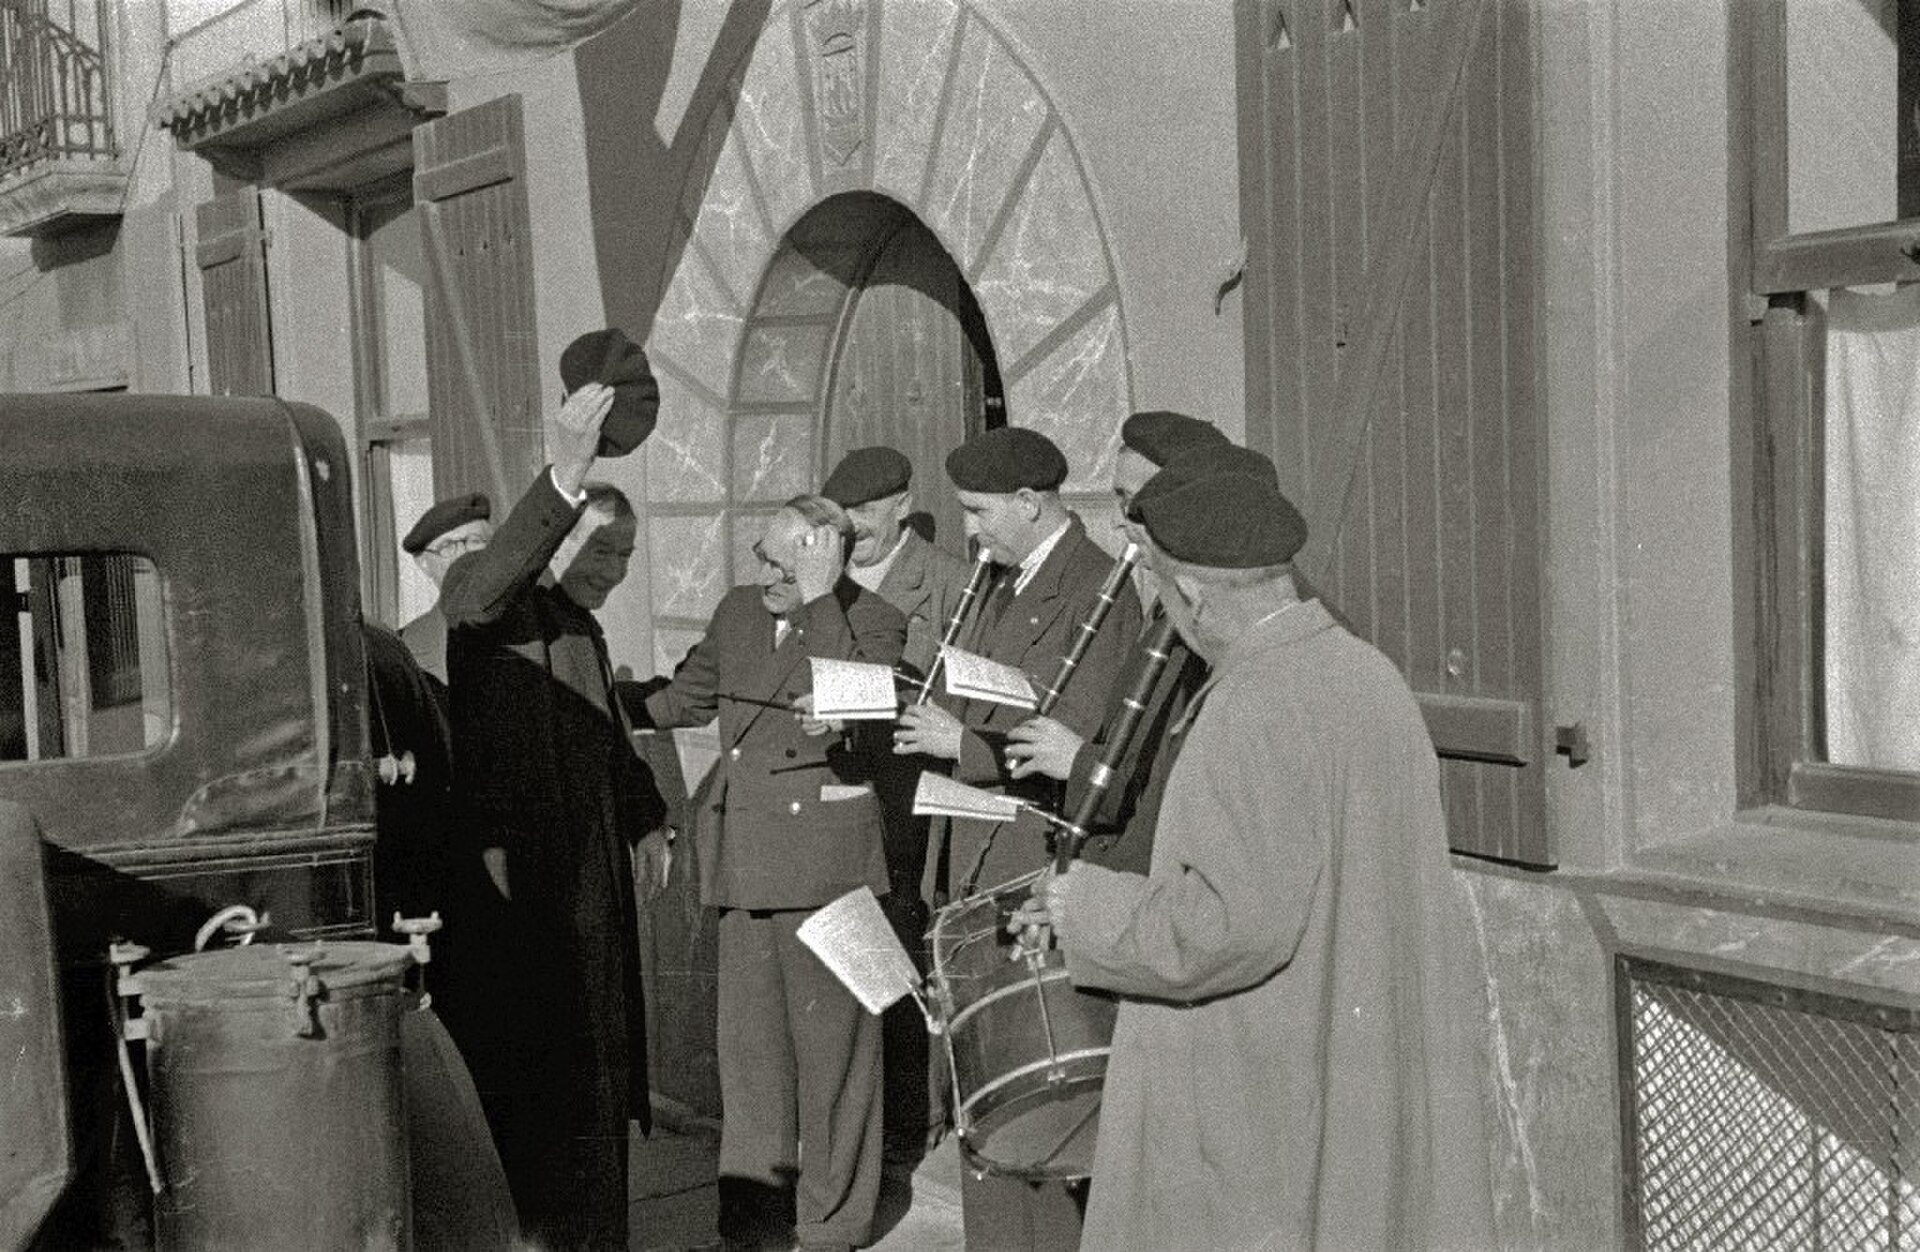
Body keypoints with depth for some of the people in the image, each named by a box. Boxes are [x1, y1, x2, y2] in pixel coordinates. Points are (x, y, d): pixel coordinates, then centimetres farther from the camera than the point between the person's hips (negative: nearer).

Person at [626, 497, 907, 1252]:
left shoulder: (873, 624, -7)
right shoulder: (737, 611, 12)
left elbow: (867, 736, -22)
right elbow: (685, 700, 26)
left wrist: (818, 601, -31)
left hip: (826, 856, -6)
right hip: (745, 859, 6)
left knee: (830, 1040, 0)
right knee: (749, 1038, 12)